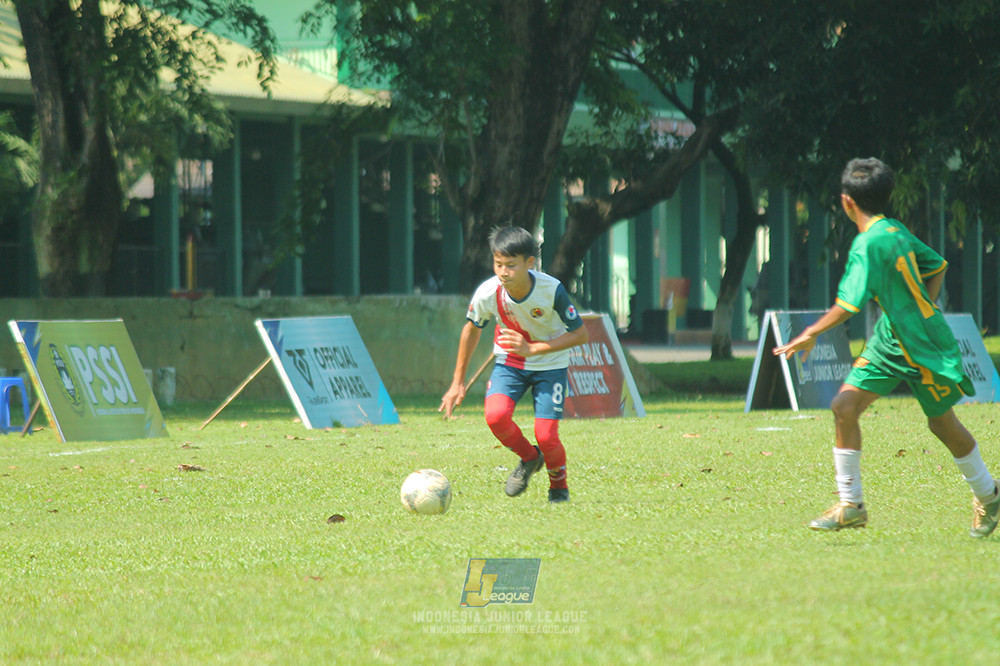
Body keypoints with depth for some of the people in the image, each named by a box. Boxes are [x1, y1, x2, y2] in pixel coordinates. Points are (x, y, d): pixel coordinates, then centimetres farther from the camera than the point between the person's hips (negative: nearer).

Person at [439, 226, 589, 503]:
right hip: (509, 362, 2)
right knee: (495, 415, -25)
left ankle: (559, 484, 19)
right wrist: (458, 381, 5)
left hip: (550, 363, -2)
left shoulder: (552, 290, -28)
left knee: (546, 435, -15)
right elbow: (472, 329, 0)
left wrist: (533, 348, -29)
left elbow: (580, 334, -18)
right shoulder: (487, 293, -21)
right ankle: (529, 459, 7)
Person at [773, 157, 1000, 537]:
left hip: (923, 348, -8)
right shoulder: (896, 231, 3)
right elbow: (937, 266, 15)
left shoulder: (869, 244, -23)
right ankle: (851, 505, 3)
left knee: (942, 423, 9)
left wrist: (812, 334, -17)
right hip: (890, 339, 8)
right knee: (844, 408, -2)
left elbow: (849, 305, -27)